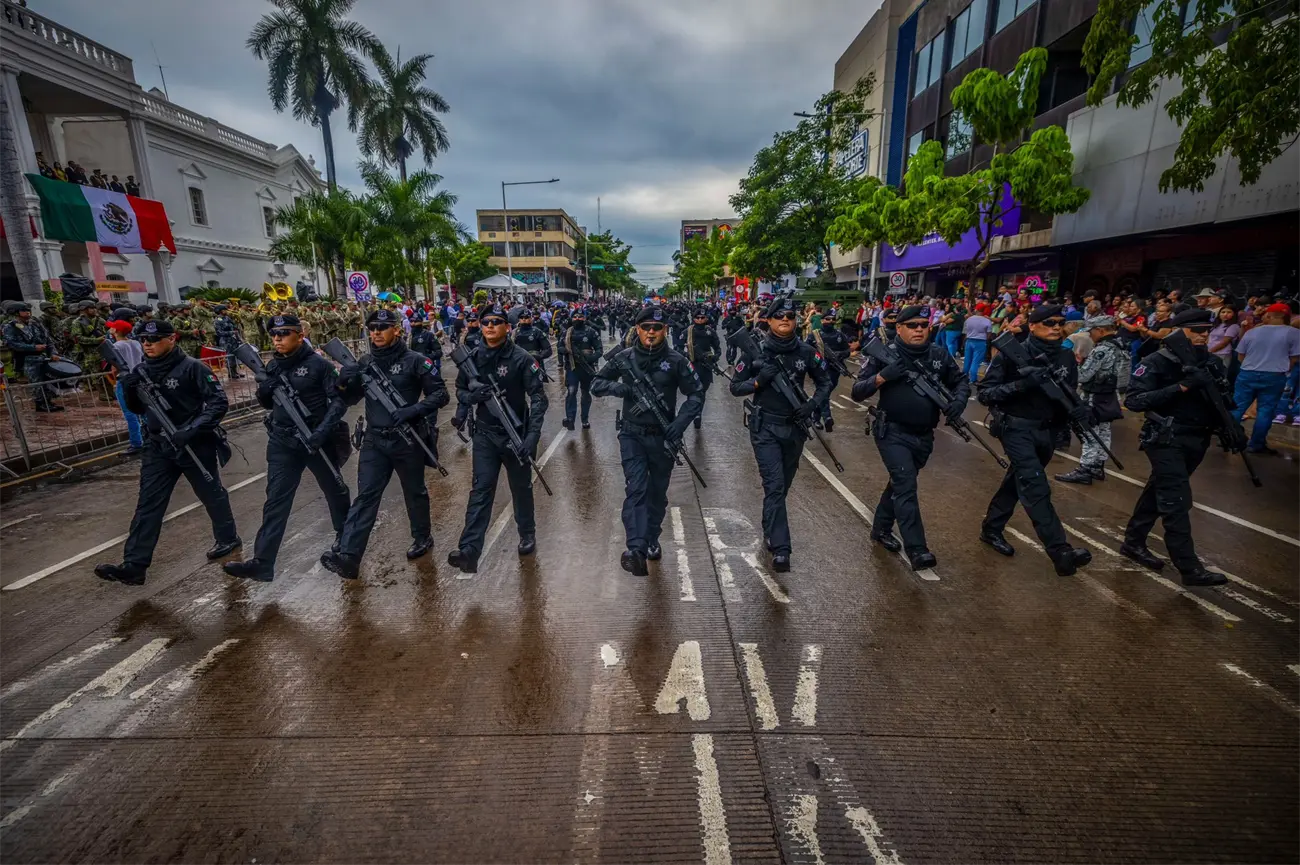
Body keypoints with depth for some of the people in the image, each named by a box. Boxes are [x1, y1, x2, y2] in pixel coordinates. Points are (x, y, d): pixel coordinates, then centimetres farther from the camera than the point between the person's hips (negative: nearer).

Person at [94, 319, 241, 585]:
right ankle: (133, 566, 4)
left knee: (212, 494, 11)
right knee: (147, 504, 2)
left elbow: (219, 402, -17)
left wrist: (192, 429, -26)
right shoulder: (142, 371, 6)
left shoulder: (191, 368, -14)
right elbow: (138, 409, 13)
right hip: (158, 447, 6)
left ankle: (228, 538, 32)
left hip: (195, 445, -5)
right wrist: (129, 390, -8)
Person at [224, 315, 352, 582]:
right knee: (275, 500, 0)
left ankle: (344, 534, 39)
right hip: (282, 442, 4)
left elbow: (338, 401, -12)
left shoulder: (319, 364, -9)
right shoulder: (272, 366, 8)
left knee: (334, 489, 14)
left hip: (317, 440, -4)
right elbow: (267, 403, 14)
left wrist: (321, 431, -24)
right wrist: (263, 390, -8)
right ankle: (262, 562, 0)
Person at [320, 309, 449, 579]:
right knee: (365, 495, -2)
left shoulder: (415, 361, -8)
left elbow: (441, 395, -10)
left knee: (414, 492, 12)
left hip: (407, 439, -3)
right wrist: (344, 383, -9)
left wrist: (412, 410, -23)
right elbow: (351, 399, 13)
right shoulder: (365, 363, 8)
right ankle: (347, 556, -6)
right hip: (374, 440, 4)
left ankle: (423, 538, 33)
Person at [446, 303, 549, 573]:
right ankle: (469, 550, -6)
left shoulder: (521, 358, -12)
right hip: (485, 433, 2)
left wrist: (533, 435, -22)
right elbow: (461, 388, 14)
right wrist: (467, 401, -10)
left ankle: (527, 534, 34)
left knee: (521, 487, 13)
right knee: (481, 489, -3)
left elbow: (538, 397, -14)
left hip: (516, 434, -2)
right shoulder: (471, 357, 1)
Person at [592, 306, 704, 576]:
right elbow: (597, 384, 5)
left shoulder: (676, 360, -5)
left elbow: (696, 394, -1)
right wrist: (619, 387, -16)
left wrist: (680, 423, -16)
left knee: (658, 492, 14)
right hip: (632, 435, 0)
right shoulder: (624, 358, -1)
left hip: (663, 437, 1)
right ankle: (636, 550, -22)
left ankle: (652, 539, 35)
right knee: (636, 489, -14)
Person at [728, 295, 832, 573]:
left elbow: (825, 383, 9)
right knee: (774, 486, -10)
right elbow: (735, 387, -1)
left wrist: (812, 404, -9)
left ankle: (770, 530, 40)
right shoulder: (756, 351, -6)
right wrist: (758, 380, -19)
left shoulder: (806, 351, 0)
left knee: (784, 485, 16)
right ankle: (779, 548, -6)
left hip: (795, 426, 3)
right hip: (765, 427, -3)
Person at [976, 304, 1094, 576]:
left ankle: (991, 529, 32)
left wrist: (1077, 409, -9)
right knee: (1036, 487, -14)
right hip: (1018, 428, -6)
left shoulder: (1067, 357, 4)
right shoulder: (1012, 354, -12)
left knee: (1017, 481, 17)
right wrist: (1022, 383, -29)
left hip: (1048, 431, 6)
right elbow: (985, 393, -15)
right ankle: (1060, 551, -14)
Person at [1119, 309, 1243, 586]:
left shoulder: (1213, 363, 8)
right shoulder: (1157, 363, -12)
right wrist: (1180, 386, -25)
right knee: (1177, 502, -7)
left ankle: (1133, 543, 29)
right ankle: (1190, 568, -3)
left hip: (1196, 441, 7)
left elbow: (1222, 401, 14)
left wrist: (1232, 425, -5)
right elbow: (1133, 401, -21)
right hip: (1166, 440, -7)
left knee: (1158, 492, 16)